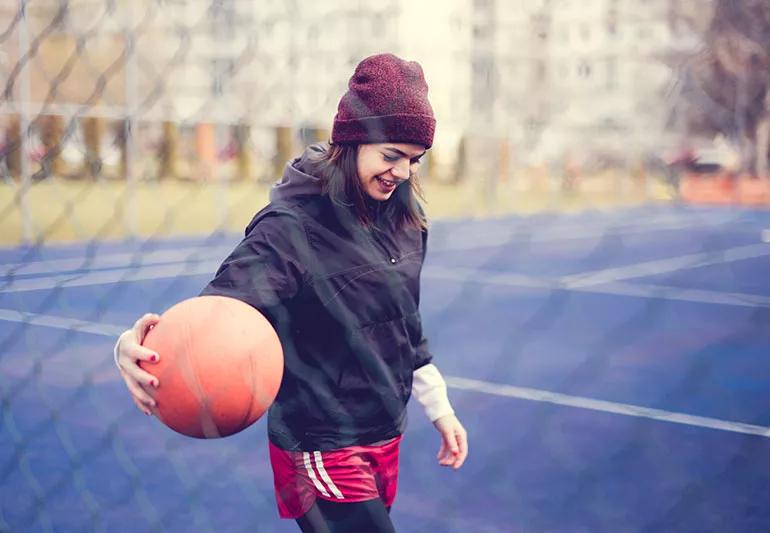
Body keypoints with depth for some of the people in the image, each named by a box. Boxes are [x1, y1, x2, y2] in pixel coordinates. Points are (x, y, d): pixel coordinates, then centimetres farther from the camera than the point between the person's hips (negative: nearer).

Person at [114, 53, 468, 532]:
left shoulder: (402, 223, 1)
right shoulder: (290, 228, -20)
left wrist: (439, 408, 19)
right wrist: (138, 349, -53)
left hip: (387, 442, 7)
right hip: (325, 458, -7)